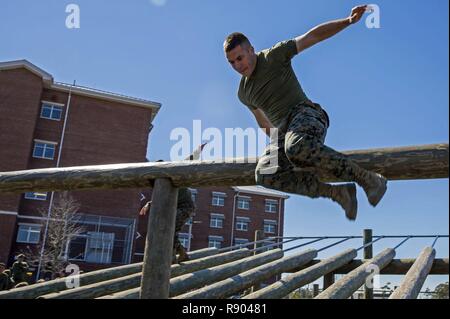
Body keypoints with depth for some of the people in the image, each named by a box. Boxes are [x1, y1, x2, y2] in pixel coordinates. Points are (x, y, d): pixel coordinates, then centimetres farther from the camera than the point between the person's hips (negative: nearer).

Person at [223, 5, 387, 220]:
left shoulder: (274, 56, 4)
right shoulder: (243, 92, 19)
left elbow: (313, 36, 0)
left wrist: (348, 21, -10)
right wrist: (275, 141, 36)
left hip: (306, 113, -5)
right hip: (283, 132, 6)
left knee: (297, 149, -40)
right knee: (264, 175, -23)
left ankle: (367, 179, -28)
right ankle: (338, 193, -21)